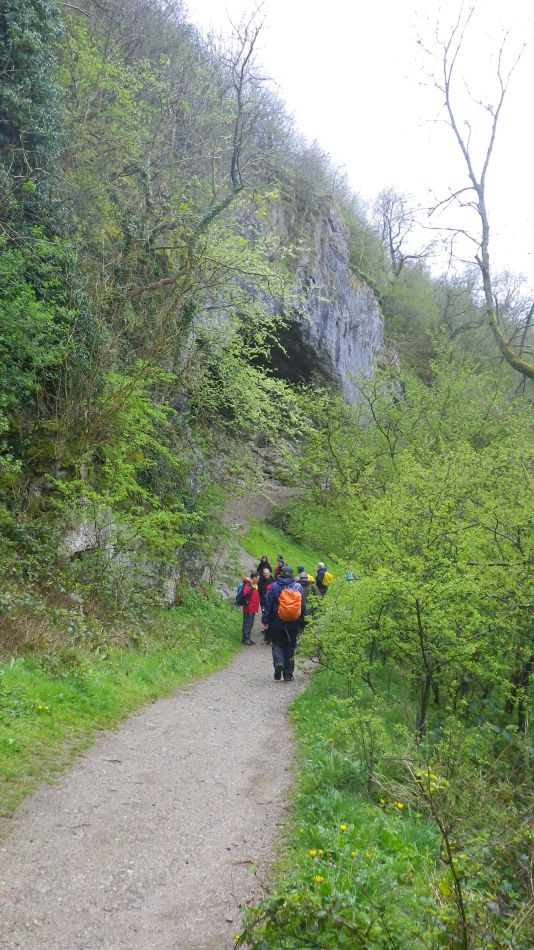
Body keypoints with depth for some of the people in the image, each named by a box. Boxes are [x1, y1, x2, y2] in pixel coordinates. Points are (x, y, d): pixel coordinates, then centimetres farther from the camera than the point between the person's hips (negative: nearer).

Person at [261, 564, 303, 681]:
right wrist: (302, 623, 9)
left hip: (277, 624, -2)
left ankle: (278, 663, -14)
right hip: (293, 625, 2)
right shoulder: (299, 587, 0)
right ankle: (288, 673, 13)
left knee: (277, 644, 12)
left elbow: (268, 605, -6)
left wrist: (265, 621, -2)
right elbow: (303, 606, 3)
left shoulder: (274, 586, -6)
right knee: (290, 647, 11)